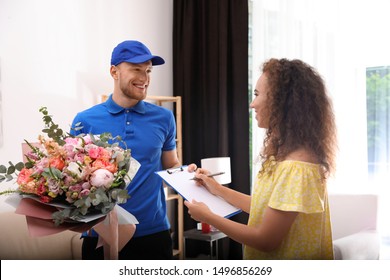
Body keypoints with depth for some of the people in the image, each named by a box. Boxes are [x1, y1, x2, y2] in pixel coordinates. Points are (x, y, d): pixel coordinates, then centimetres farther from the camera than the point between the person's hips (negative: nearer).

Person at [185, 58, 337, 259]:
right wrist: (218, 190, 13)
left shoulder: (295, 167, -25)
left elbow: (266, 240, -21)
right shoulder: (285, 154, 5)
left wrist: (208, 217, -12)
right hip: (275, 260, 8)